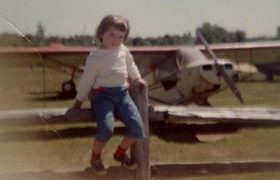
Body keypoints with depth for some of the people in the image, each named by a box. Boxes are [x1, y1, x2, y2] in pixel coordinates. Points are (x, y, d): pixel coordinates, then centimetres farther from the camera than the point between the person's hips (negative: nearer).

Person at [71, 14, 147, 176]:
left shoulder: (124, 50, 8)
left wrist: (137, 78, 32)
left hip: (122, 93, 5)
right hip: (102, 95, -5)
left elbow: (130, 65, 31)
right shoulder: (95, 57, -4)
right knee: (107, 128, -28)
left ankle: (121, 153, 16)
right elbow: (87, 80, 2)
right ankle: (96, 157, 3)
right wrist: (79, 101, 9)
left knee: (137, 127, -13)